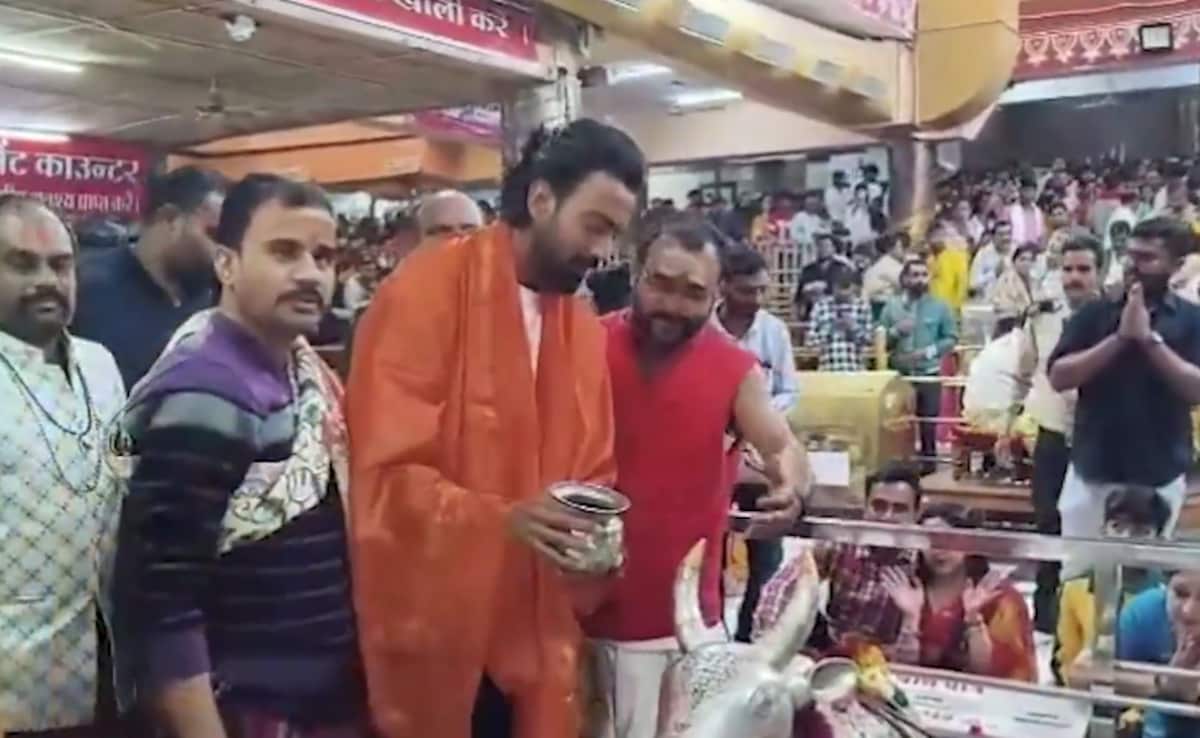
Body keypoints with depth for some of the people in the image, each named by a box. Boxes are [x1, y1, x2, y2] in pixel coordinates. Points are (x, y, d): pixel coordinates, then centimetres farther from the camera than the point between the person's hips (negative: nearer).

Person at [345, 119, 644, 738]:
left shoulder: (585, 331, 9)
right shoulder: (425, 292, -11)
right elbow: (384, 468, -16)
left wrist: (594, 534, -5)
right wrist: (503, 520, -27)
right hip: (428, 636, -6)